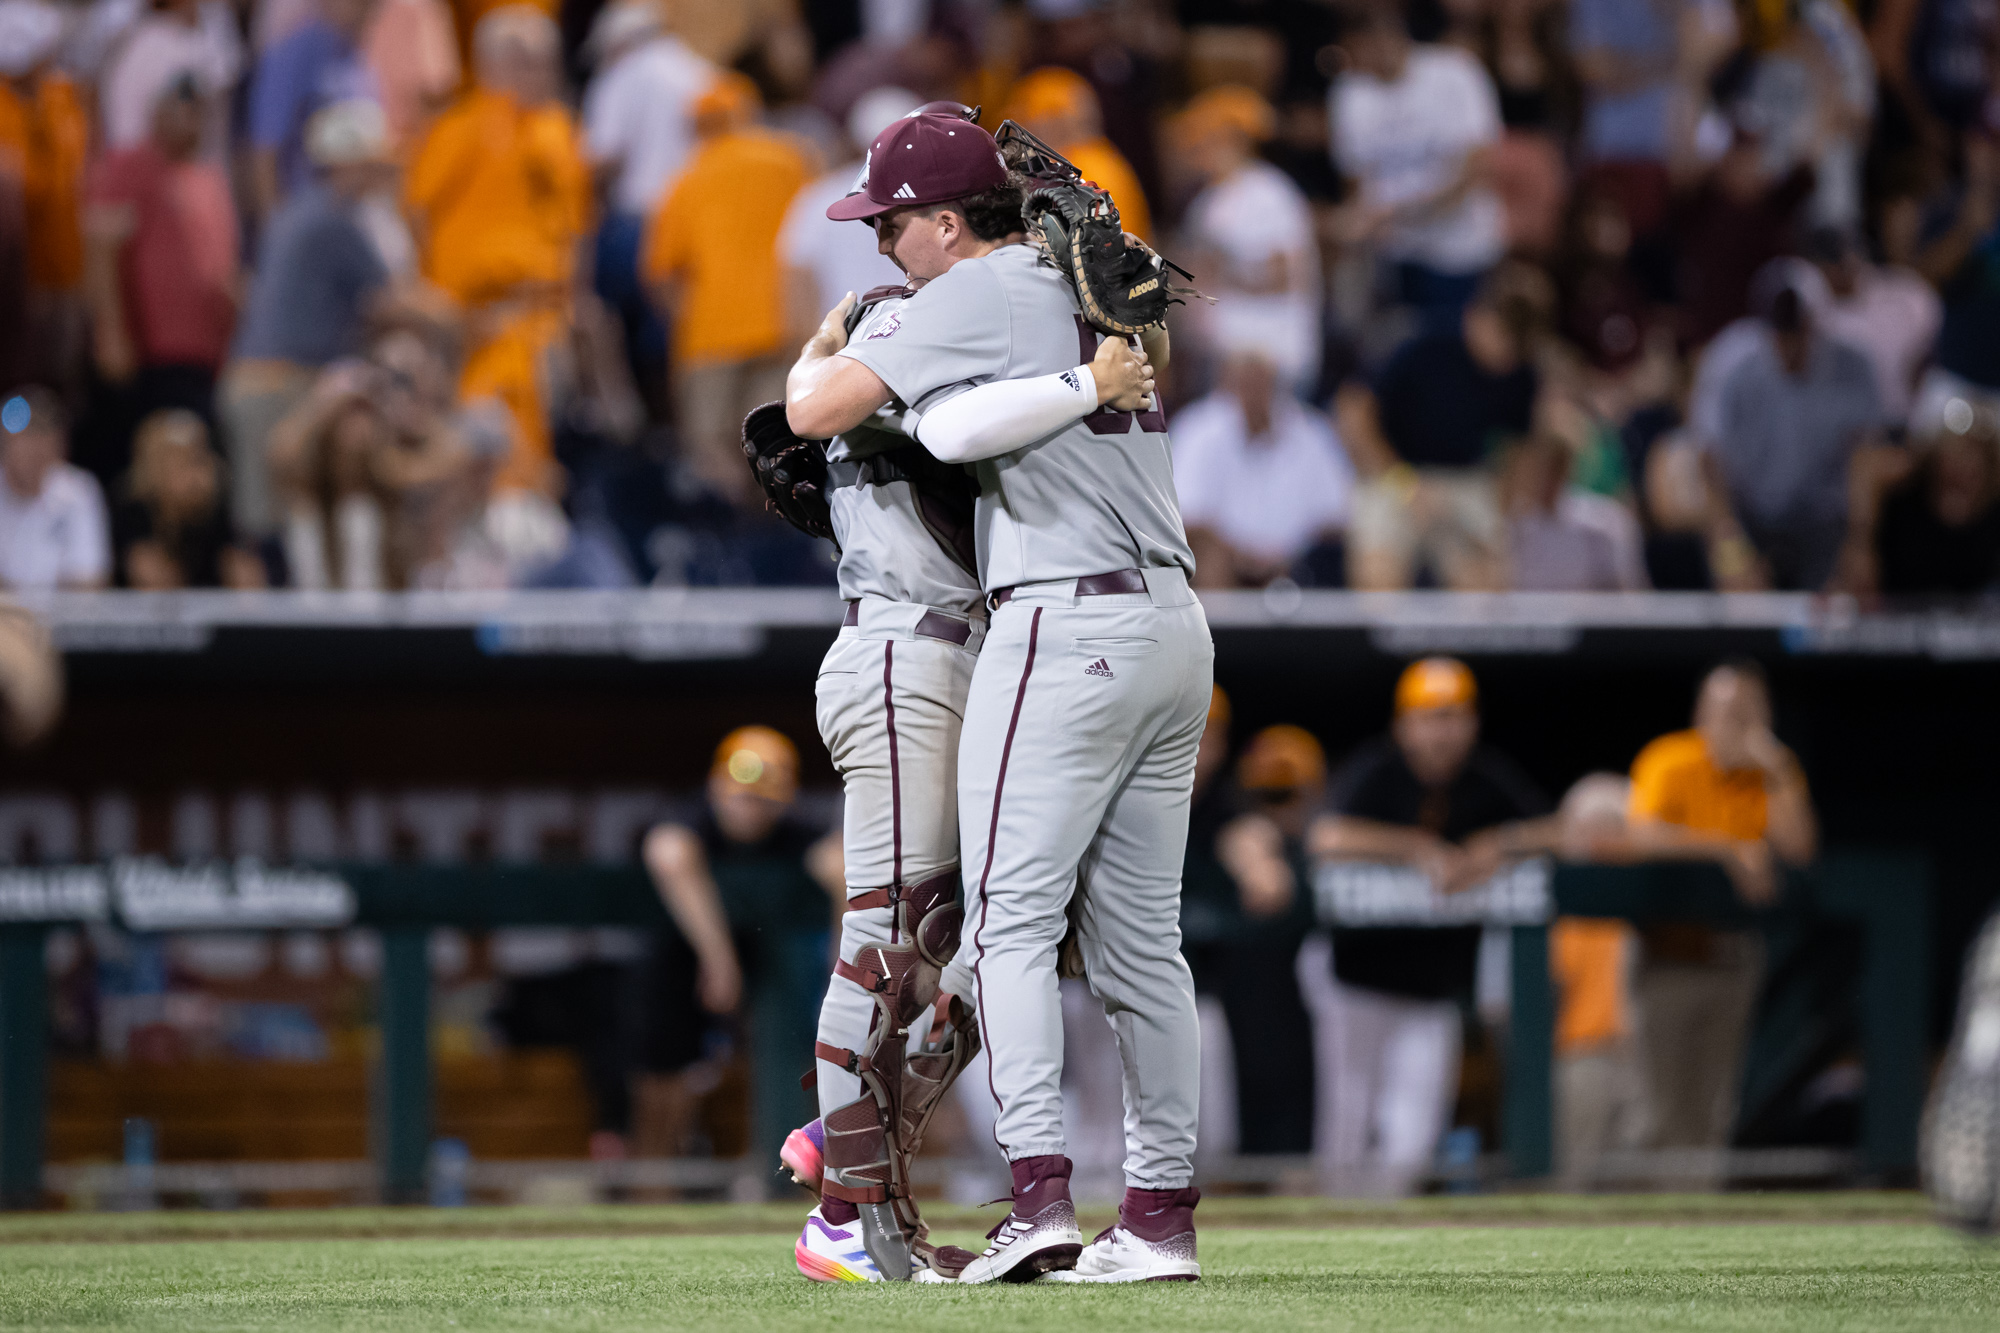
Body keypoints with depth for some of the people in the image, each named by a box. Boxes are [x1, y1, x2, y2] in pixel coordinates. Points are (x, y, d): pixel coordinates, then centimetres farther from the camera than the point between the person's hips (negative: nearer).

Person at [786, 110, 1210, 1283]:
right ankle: (1163, 1215, 10)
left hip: (1066, 629, -8)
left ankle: (1040, 1189, -20)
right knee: (1141, 935, 10)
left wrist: (820, 353, 13)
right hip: (1176, 628, 8)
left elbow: (812, 413, -11)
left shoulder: (975, 296, -8)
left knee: (1013, 920, -7)